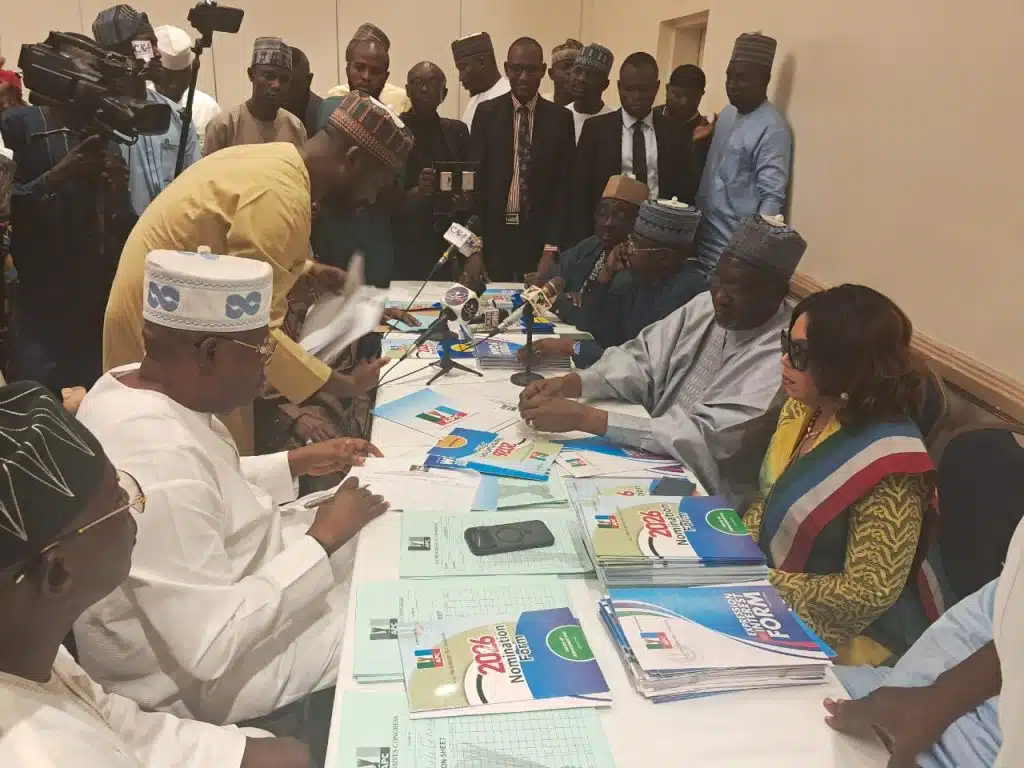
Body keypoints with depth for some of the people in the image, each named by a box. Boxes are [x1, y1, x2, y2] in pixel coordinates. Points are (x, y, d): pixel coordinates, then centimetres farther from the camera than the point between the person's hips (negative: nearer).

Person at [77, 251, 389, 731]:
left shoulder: (131, 385, -7)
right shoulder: (161, 461, -36)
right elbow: (209, 646, -33)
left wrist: (295, 464, 3)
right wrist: (321, 540, -26)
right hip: (197, 677, -9)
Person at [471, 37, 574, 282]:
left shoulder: (560, 118, 3)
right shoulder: (487, 113, 3)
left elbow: (563, 188, 0)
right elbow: (475, 179, 1)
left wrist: (551, 250, -7)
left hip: (539, 236, 0)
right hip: (493, 235, 0)